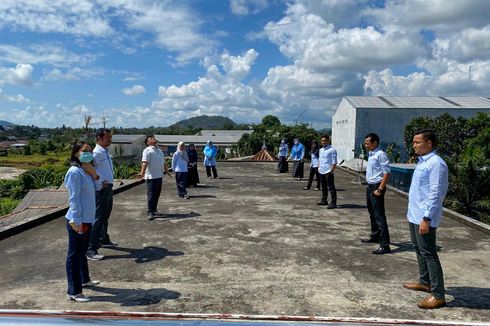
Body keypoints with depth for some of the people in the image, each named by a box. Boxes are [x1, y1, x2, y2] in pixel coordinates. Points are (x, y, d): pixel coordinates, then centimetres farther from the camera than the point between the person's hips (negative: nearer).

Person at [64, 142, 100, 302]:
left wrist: (94, 174, -4)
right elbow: (74, 198, -20)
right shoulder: (75, 172, -17)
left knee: (82, 251, 23)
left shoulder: (85, 171, 11)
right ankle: (73, 292, 9)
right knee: (74, 254, 0)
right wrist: (77, 221, -21)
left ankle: (84, 279, 40)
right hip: (78, 221, -9)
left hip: (87, 219, 9)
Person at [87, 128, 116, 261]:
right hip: (101, 190, -9)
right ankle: (91, 249, 0)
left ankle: (104, 240, 39)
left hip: (109, 188, 9)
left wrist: (109, 181, 10)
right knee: (98, 218, -6)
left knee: (105, 217, 22)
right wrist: (98, 184, -22)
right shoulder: (97, 153, -17)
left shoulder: (106, 152, 12)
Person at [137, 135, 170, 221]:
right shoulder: (147, 150, -7)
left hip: (160, 176, 8)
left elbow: (163, 163, 27)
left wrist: (166, 171, 31)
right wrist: (142, 173, -31)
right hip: (151, 176, -8)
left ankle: (154, 210, 23)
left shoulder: (159, 150, 18)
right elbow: (145, 162, -19)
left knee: (157, 194, 13)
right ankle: (150, 212, -1)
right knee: (151, 194, -5)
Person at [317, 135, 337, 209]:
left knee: (331, 188, -5)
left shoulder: (332, 150, -9)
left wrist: (331, 170, -17)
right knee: (323, 187, 17)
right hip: (321, 172, 8)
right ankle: (324, 200, 28)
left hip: (328, 172, -8)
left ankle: (333, 203, -4)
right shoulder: (321, 150, 15)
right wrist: (319, 168, 13)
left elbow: (334, 162, -12)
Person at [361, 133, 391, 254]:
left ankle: (385, 245, -5)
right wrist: (370, 187, 15)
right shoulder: (370, 154, 11)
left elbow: (387, 173, -20)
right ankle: (375, 236, 38)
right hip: (370, 186, 10)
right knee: (372, 214, 21)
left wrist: (380, 189, -21)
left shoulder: (380, 155, -17)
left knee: (379, 216, -9)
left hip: (376, 187, -10)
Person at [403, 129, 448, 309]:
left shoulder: (435, 164, -18)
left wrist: (426, 218, -23)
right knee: (419, 250, 19)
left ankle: (438, 295, 5)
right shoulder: (422, 161, 12)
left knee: (428, 254, -4)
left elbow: (436, 194, -22)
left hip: (424, 218, -10)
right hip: (414, 216, 10)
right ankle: (424, 282, 34)